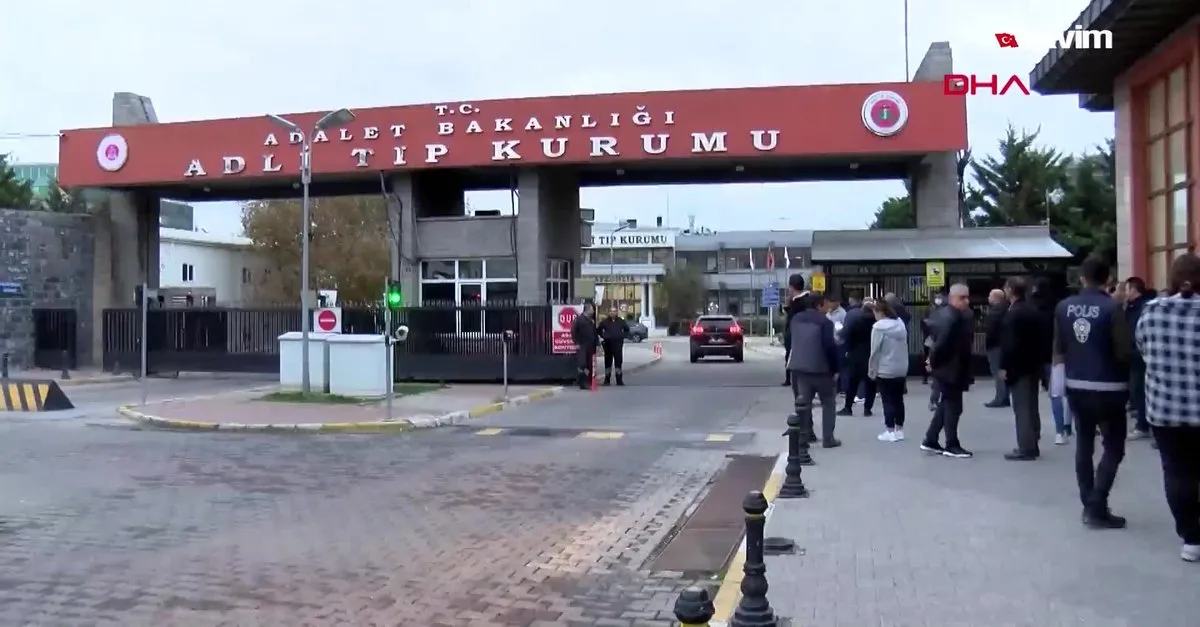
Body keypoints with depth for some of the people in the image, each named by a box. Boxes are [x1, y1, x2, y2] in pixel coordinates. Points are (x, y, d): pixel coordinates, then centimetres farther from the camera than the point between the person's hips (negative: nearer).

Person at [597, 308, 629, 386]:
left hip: (618, 344, 0)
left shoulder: (621, 321, 6)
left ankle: (619, 380, 1)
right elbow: (599, 330, 14)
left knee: (618, 361, -4)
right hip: (608, 344, 0)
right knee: (608, 362, 3)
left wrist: (623, 336, 4)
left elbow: (627, 330, 18)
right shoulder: (604, 322, 2)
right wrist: (603, 336, 2)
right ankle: (607, 380, 11)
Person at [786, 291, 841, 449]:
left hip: (798, 367, 5)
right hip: (820, 368, -5)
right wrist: (835, 369, -9)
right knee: (828, 403, 9)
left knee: (803, 403, 10)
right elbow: (830, 347, -17)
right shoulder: (825, 322, -13)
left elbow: (790, 340, 15)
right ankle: (828, 439, 7)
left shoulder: (795, 319, 8)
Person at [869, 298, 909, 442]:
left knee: (888, 401, -1)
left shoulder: (879, 326, -15)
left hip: (885, 370, -7)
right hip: (901, 369, 7)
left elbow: (875, 351, -14)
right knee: (898, 399, 12)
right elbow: (904, 346, 10)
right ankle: (899, 430, 18)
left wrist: (872, 371, -5)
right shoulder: (900, 323, 7)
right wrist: (902, 364, 16)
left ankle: (890, 431, 2)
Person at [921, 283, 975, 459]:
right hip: (947, 369, -10)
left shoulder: (960, 316, 12)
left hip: (954, 369, 10)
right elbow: (941, 342, -29)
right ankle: (952, 446, 7)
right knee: (953, 407, -2)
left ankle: (930, 441, 23)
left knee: (945, 406, 16)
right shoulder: (950, 318, -22)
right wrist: (934, 362, -16)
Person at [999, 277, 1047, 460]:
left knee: (1022, 409, -6)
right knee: (1031, 407, 14)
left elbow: (1009, 343, -21)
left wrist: (1004, 366, -15)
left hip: (1019, 367, -9)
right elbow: (1042, 337, 13)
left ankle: (1025, 448, -5)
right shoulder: (1033, 310, 11)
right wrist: (1041, 361, 17)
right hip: (1033, 365, 9)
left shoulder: (1013, 313, -16)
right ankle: (1032, 446, 20)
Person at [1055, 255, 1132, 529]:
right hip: (1107, 387, -5)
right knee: (1114, 447, 4)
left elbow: (1058, 349, 3)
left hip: (1076, 385, 5)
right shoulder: (1112, 307, -15)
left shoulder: (1064, 307, -1)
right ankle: (1096, 507, -3)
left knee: (1084, 443, 15)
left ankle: (1089, 505, 20)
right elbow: (1123, 351, -13)